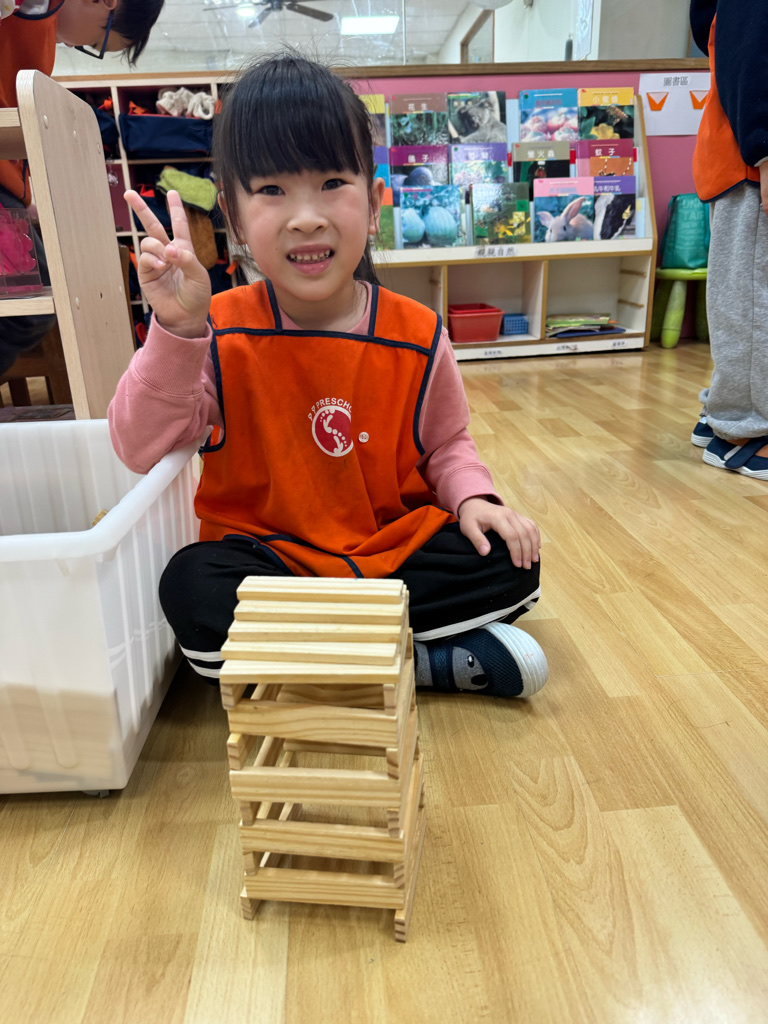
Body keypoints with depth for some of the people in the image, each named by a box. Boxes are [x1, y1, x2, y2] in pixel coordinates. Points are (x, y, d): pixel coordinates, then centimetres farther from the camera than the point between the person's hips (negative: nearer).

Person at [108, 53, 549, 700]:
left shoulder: (416, 335, -6)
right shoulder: (221, 332, -10)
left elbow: (446, 444, 7)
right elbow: (140, 449, -16)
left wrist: (472, 498, -13)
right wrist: (176, 331, -28)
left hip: (395, 549, 1)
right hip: (265, 551, 0)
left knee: (510, 560, -18)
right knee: (192, 591, -30)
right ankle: (440, 658, -19)